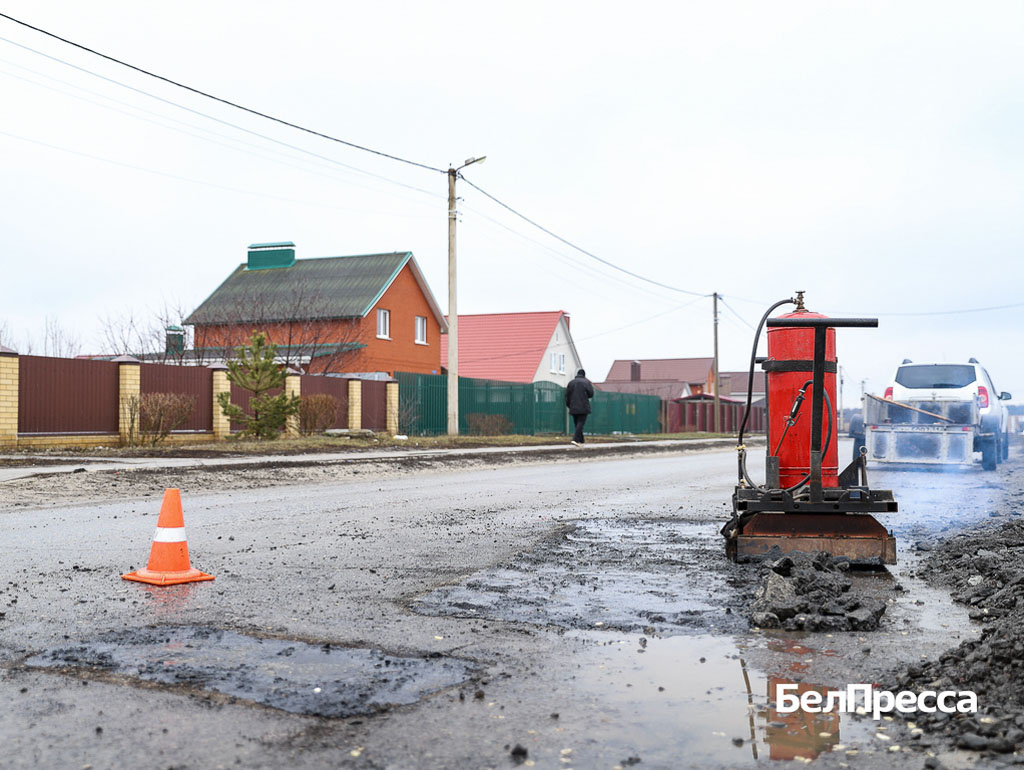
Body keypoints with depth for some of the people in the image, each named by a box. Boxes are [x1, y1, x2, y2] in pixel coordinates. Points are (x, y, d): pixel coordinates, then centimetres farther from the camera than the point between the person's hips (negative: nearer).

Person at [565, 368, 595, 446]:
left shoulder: (571, 382, 10)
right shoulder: (587, 382, -1)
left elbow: (567, 395, 9)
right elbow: (591, 394, -5)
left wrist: (569, 405, 17)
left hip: (573, 408, 4)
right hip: (583, 407, -4)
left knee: (577, 424, 12)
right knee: (580, 423, -8)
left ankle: (580, 441, 14)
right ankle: (575, 439, -23)